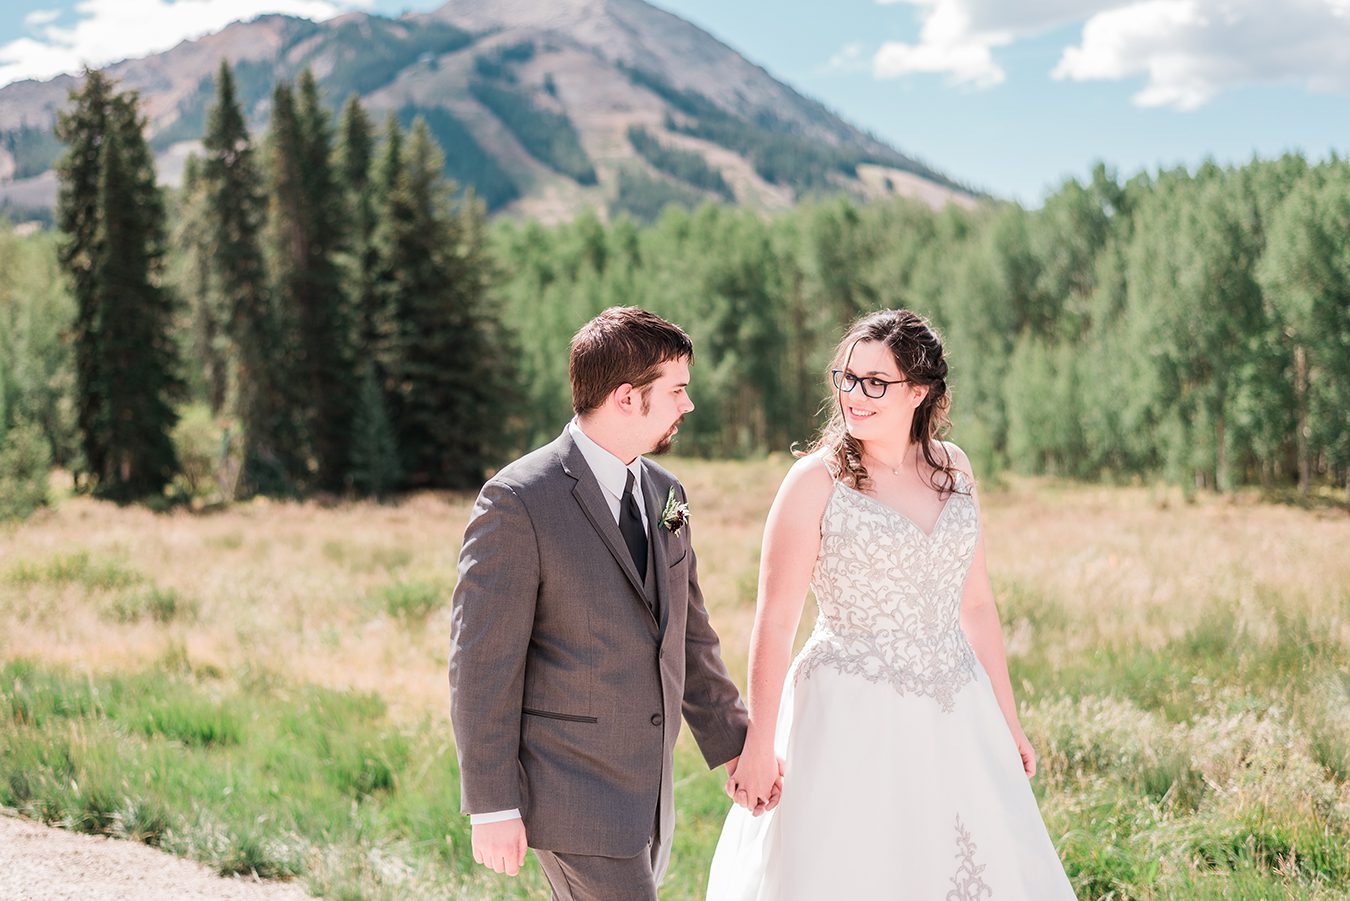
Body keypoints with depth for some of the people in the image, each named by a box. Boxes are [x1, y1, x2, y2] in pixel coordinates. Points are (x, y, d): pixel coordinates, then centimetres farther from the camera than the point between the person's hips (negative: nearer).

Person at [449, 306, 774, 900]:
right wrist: (491, 807, -15)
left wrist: (730, 739, 19)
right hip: (572, 795, -7)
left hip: (646, 788, 8)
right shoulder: (517, 502, -15)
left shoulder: (663, 493, 9)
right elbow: (481, 663, -15)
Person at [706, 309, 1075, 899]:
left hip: (954, 715, 5)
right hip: (852, 717, -5)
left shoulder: (952, 467, 6)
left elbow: (975, 603, 13)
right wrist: (759, 746, -10)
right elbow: (774, 620, -8)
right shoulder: (817, 479, -8)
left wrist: (1007, 718, 13)